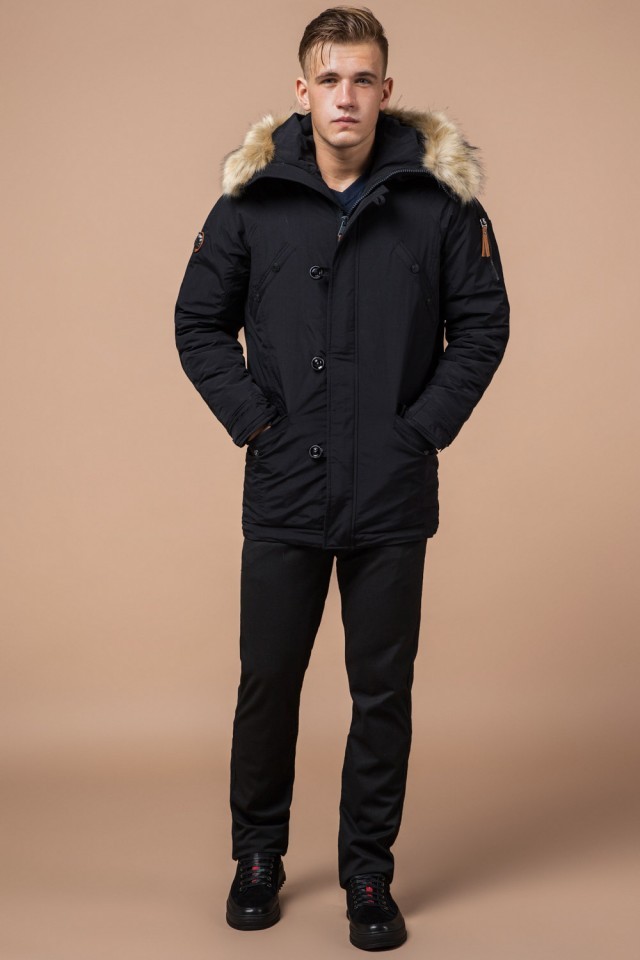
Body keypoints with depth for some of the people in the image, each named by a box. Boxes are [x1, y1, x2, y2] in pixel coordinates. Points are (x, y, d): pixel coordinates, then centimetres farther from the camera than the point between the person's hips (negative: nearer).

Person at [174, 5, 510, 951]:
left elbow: (482, 323, 4)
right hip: (283, 493, 1)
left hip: (393, 497, 0)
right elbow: (199, 321, 7)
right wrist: (251, 417, -4)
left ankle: (369, 873, 26)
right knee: (267, 683, 11)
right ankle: (258, 856, 32)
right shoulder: (251, 198, 0)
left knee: (382, 693, 8)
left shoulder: (441, 198, -2)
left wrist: (426, 427, -5)